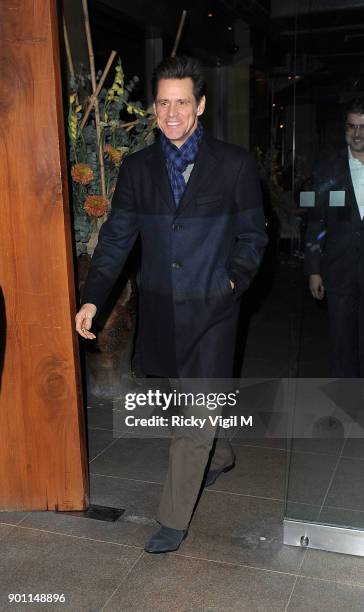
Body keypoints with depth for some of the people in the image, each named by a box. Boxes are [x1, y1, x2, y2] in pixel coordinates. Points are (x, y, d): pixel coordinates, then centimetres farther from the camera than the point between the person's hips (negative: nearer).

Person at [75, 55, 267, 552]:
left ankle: (174, 521, 14)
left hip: (211, 311, -3)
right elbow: (116, 237, 4)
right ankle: (220, 455, 50)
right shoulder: (137, 168, 4)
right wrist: (93, 297, -5)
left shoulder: (235, 164, -4)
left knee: (195, 418, -2)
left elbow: (252, 235, 3)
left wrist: (234, 279, -11)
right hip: (159, 311, 4)